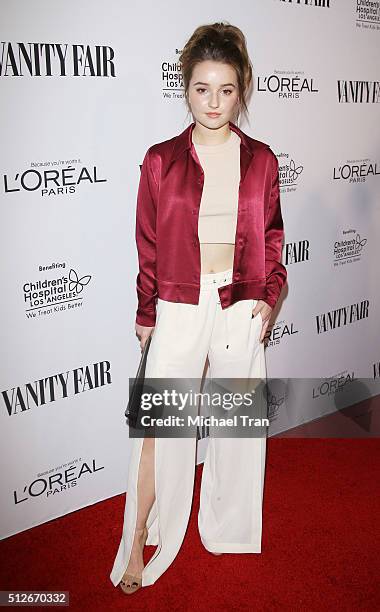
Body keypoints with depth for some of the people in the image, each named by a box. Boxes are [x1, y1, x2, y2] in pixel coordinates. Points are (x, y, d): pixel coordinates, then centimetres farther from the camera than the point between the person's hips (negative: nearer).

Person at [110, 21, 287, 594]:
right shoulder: (161, 160, -2)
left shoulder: (261, 160, 2)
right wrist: (146, 314, 5)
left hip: (241, 310, 2)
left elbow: (272, 239, 9)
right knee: (159, 430, 1)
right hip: (179, 309, -1)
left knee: (236, 424, 14)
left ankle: (227, 531, 38)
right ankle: (138, 546, 21)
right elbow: (148, 246, 2)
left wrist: (270, 296, -4)